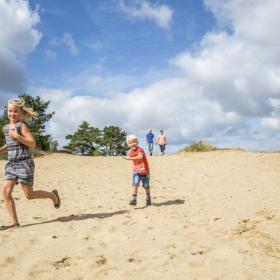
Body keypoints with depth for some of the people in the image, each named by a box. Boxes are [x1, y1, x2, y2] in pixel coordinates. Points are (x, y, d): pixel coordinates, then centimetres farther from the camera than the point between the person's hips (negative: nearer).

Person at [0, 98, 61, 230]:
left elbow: (33, 144, -15)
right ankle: (14, 222, 3)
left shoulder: (22, 125, -8)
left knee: (29, 194, 2)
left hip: (24, 164, -7)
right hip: (11, 164, 7)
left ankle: (53, 195, 28)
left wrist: (17, 136, -23)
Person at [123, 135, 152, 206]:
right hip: (136, 171, 4)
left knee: (146, 186, 12)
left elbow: (140, 157, -42)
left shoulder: (140, 150, -20)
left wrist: (129, 158, -49)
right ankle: (134, 199, -20)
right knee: (135, 184, -18)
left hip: (145, 171, -4)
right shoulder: (130, 153, 2)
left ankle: (148, 199, 35)